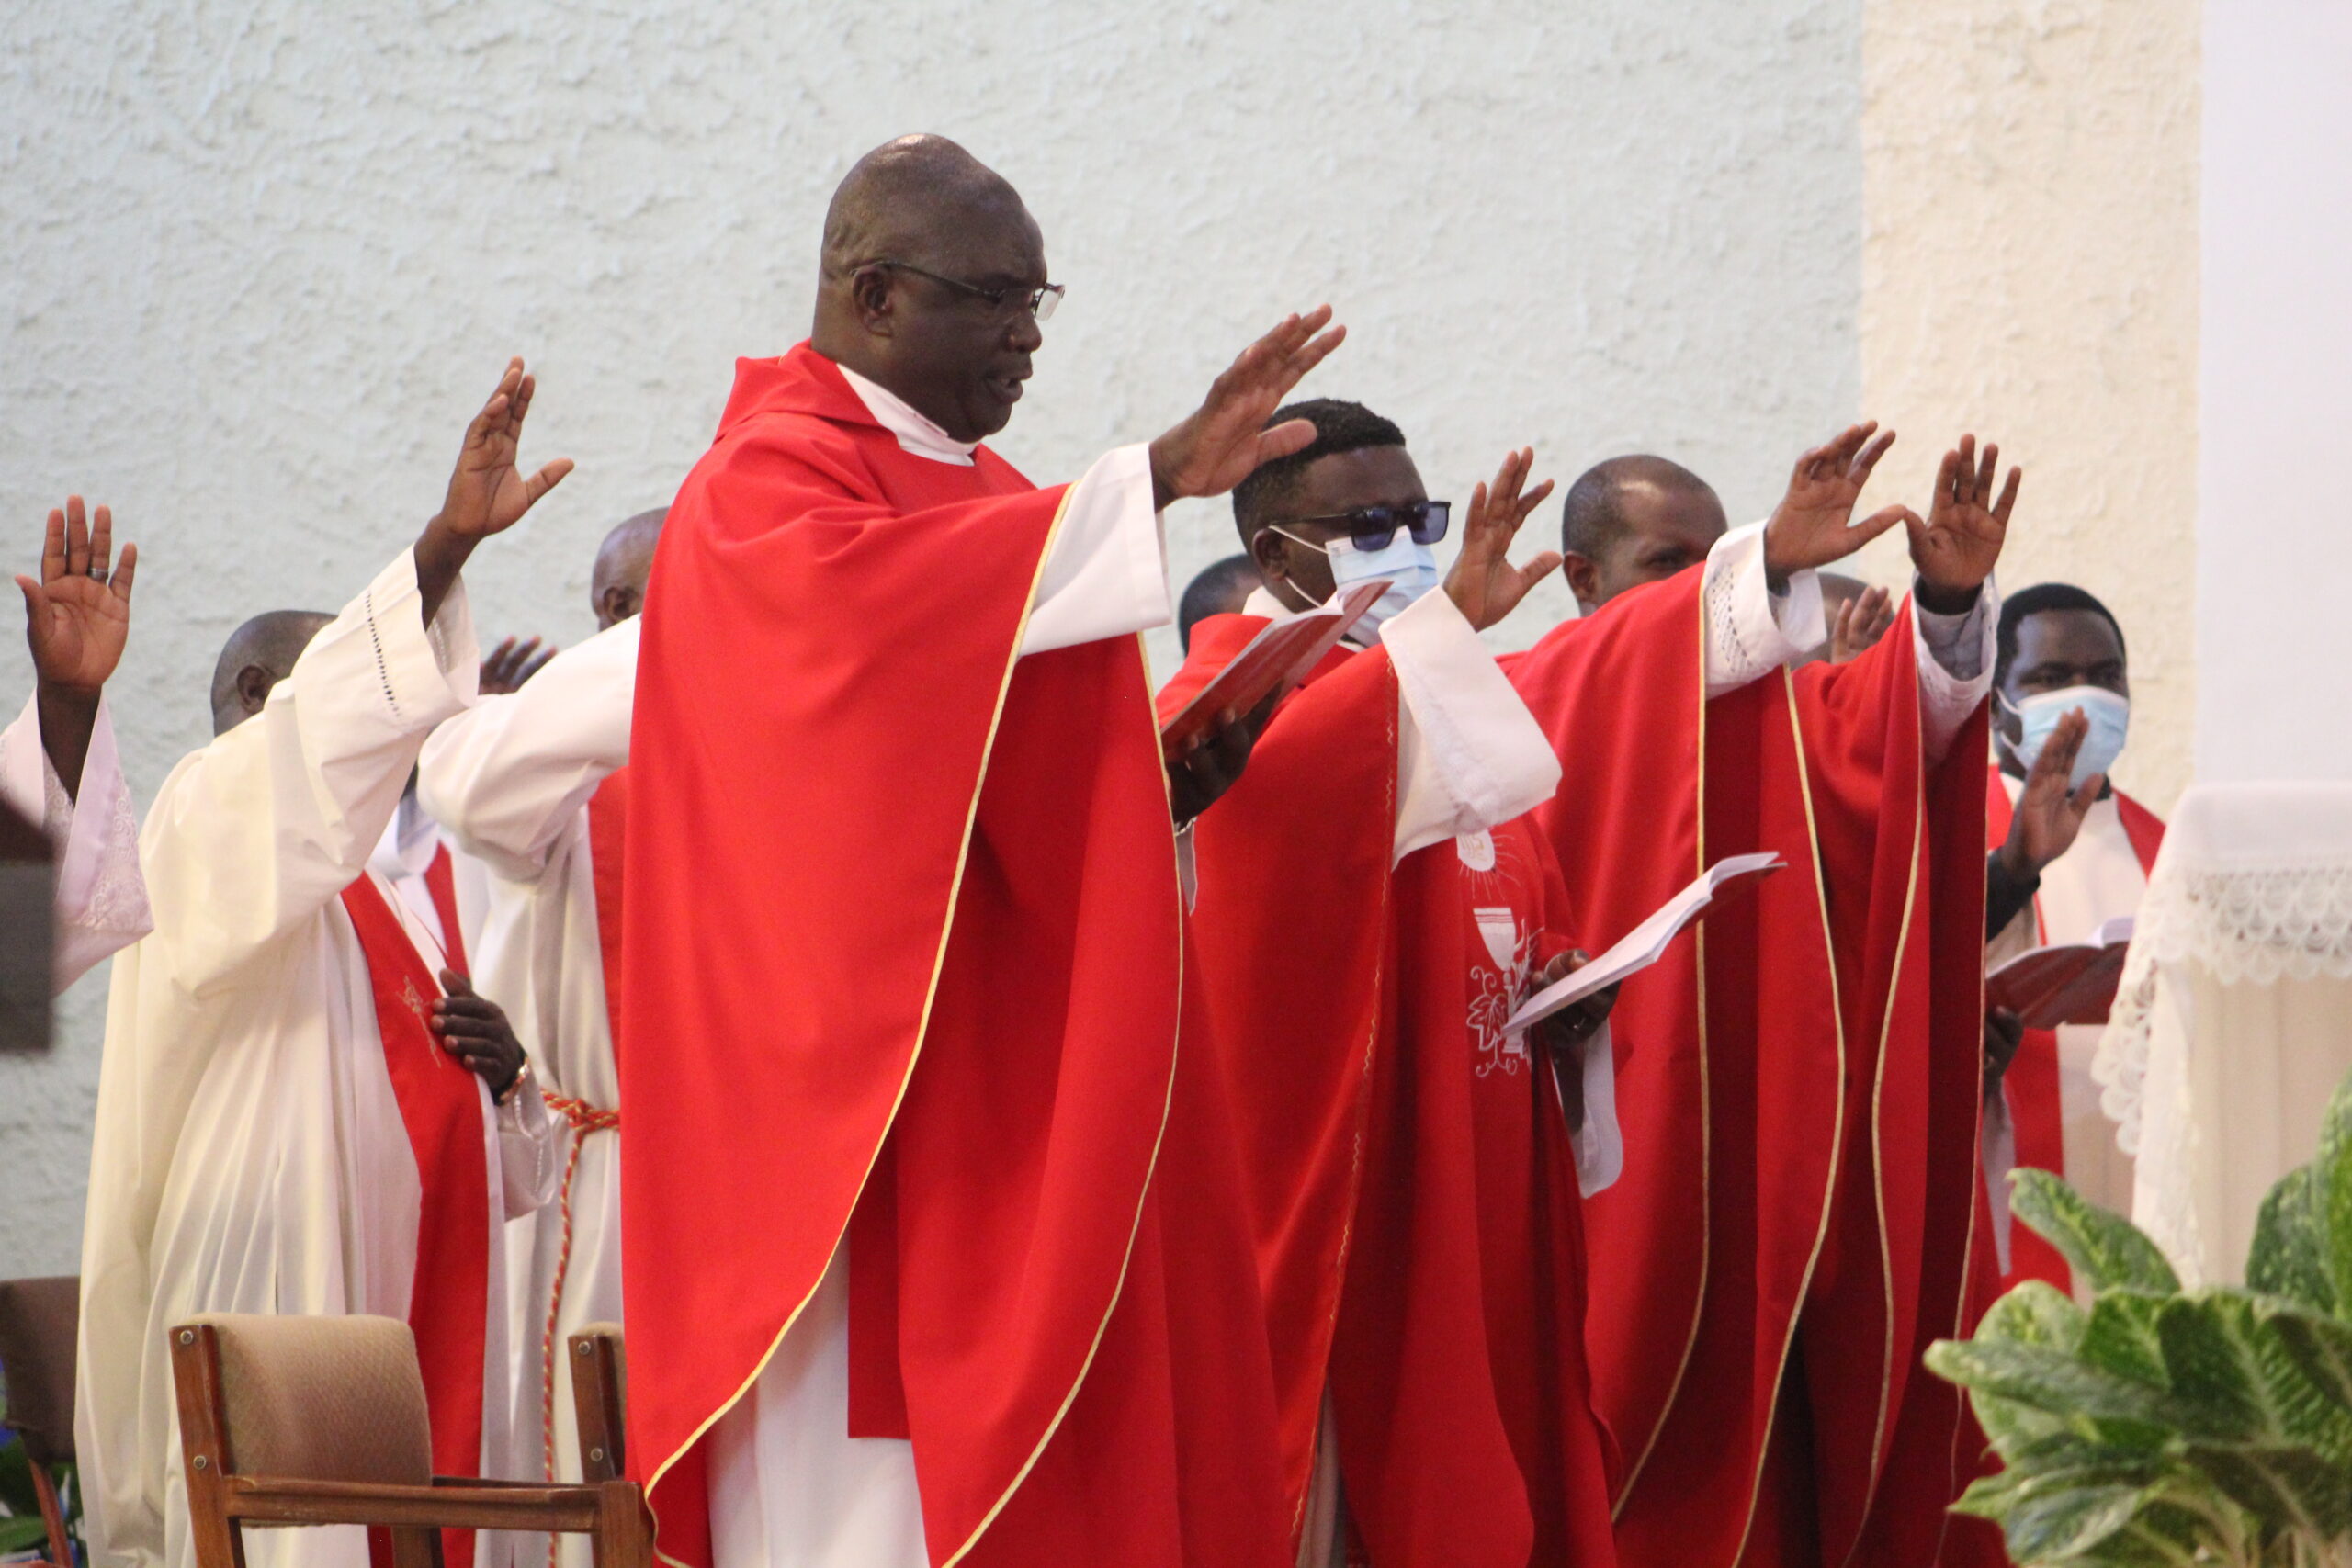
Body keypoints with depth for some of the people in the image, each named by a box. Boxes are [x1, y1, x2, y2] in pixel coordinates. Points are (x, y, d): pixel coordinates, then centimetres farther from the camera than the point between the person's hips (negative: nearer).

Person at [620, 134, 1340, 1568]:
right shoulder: (770, 481, -7)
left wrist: (1169, 784, 3)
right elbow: (875, 592, -31)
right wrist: (1153, 478, -36)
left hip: (1017, 1091, 9)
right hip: (868, 1080, -9)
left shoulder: (973, 492, 20)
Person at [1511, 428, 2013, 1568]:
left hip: (1748, 1143, 4)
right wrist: (1770, 567, -34)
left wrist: (1949, 600, -22)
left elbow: (1881, 734, -4)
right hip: (1597, 1148, -4)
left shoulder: (1770, 707, 18)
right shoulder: (1537, 696, 4)